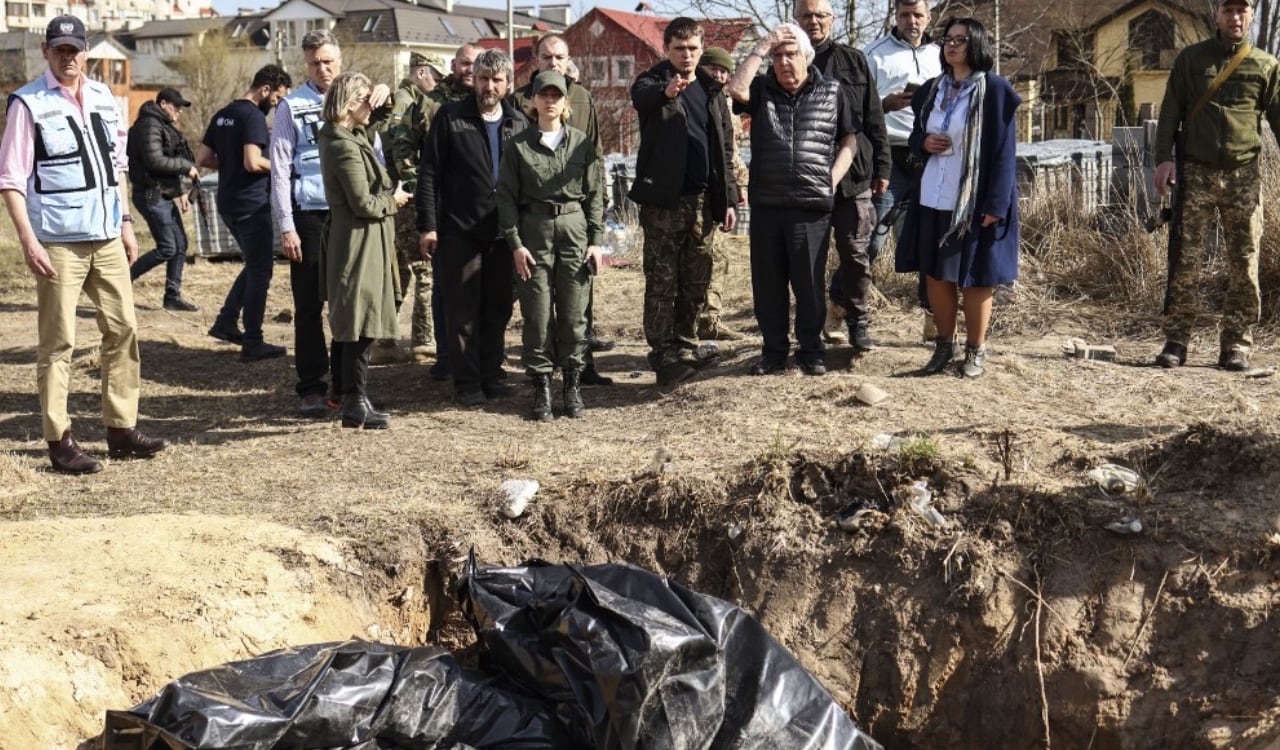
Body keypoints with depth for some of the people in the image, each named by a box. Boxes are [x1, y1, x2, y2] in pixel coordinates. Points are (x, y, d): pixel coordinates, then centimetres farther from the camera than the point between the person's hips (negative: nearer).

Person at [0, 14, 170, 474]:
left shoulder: (104, 99, 11)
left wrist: (125, 223, 14)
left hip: (107, 239, 6)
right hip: (59, 243, -6)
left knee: (123, 329, 9)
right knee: (58, 342, -1)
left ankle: (121, 430, 19)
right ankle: (60, 443, 5)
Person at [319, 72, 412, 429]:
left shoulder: (346, 137, 9)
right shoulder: (347, 147, -20)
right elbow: (364, 205, -20)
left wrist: (383, 114, 11)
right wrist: (393, 200, -4)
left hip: (347, 242, 11)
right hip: (360, 243, -11)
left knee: (348, 324, 16)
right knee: (362, 323, -6)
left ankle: (346, 393, 26)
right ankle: (355, 403, -1)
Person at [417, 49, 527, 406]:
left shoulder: (519, 123, 8)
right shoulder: (451, 117, -2)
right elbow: (429, 173, -4)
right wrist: (427, 225, -10)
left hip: (503, 232, 3)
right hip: (459, 231, -3)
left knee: (498, 308, 10)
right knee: (462, 310, 2)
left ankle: (491, 375, 22)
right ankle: (467, 382, 10)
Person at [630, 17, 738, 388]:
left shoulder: (712, 91, 13)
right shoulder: (654, 82, -2)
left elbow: (725, 148, 15)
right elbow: (640, 97, -28)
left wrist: (728, 199, 8)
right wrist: (666, 91, -51)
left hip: (703, 200, 5)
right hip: (663, 200, -5)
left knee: (696, 284, 10)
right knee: (661, 283, -3)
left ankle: (686, 350, 19)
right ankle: (663, 357, -2)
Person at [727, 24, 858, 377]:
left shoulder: (833, 91, 6)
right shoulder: (762, 89, 8)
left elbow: (850, 140, 9)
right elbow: (736, 88, -13)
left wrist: (832, 180, -3)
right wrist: (760, 48, -8)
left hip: (812, 205, -2)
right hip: (766, 203, 2)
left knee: (809, 282, 4)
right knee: (767, 282, 8)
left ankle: (811, 350, 16)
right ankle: (774, 350, 19)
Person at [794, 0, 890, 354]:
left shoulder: (854, 61, 7)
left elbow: (874, 119, 7)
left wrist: (881, 168, 3)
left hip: (854, 174, 0)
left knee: (856, 252, -1)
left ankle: (859, 322, 11)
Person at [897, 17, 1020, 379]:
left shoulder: (994, 90, -8)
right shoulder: (931, 89, 10)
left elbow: (1004, 151, -10)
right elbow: (915, 135, 19)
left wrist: (995, 205, -16)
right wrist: (924, 143, -6)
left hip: (974, 201, -5)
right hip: (933, 199, 6)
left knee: (975, 277, 3)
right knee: (935, 273, 9)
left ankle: (976, 350, 15)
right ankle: (944, 345, 22)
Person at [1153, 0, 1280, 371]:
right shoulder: (1191, 59, 8)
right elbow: (1170, 111, 5)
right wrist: (1163, 157, -8)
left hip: (1244, 177, 1)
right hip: (1197, 174, -1)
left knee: (1244, 266, 1)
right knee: (1186, 261, -3)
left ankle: (1236, 346, 7)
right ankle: (1176, 341, 2)